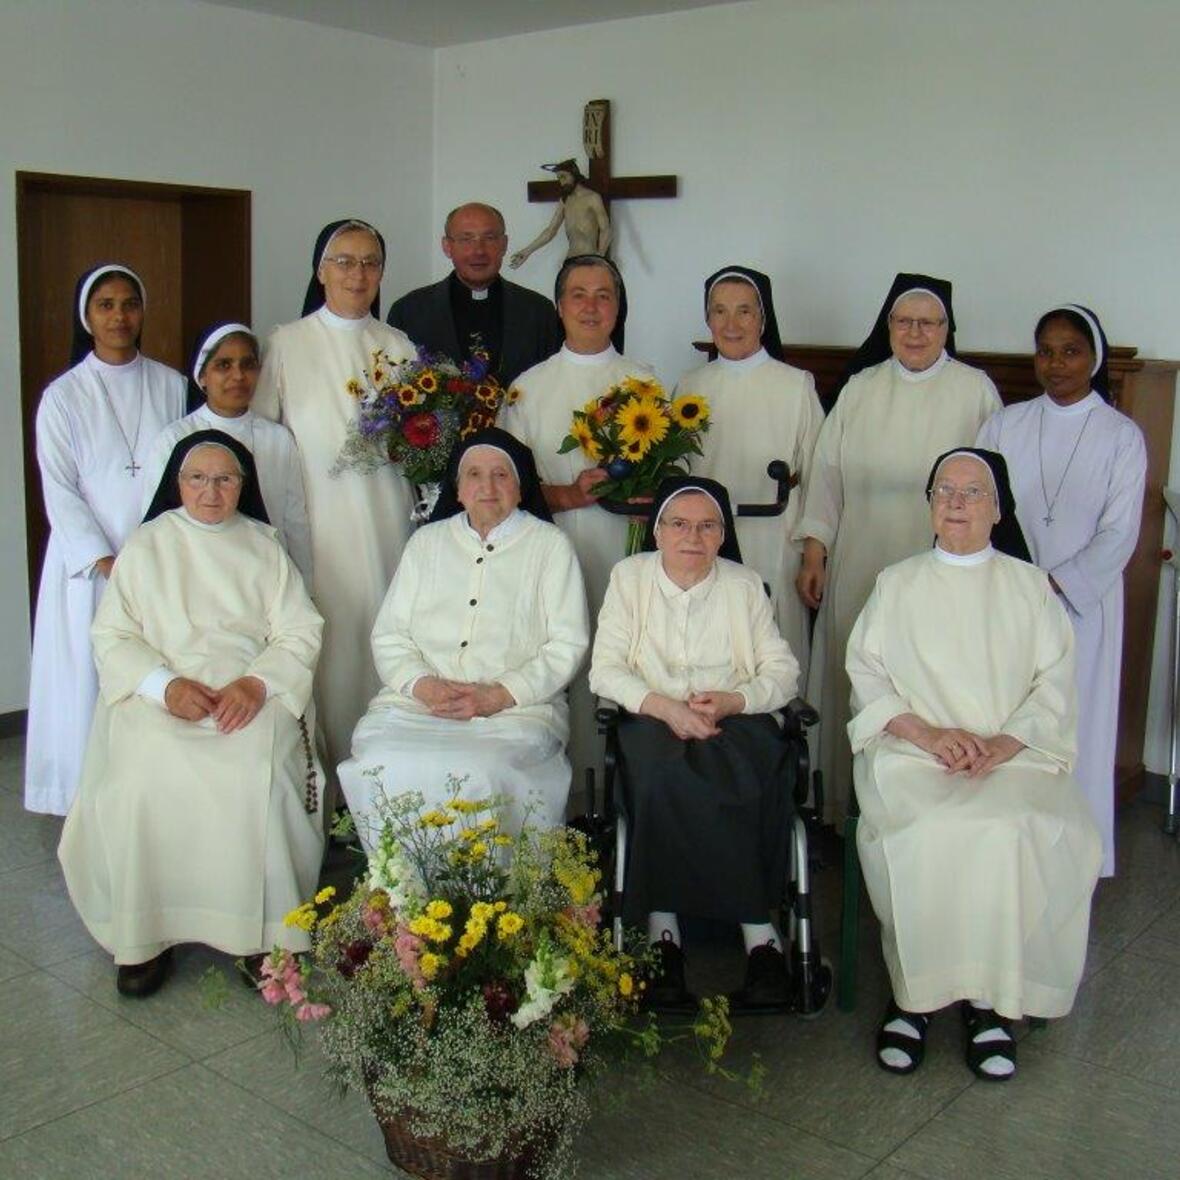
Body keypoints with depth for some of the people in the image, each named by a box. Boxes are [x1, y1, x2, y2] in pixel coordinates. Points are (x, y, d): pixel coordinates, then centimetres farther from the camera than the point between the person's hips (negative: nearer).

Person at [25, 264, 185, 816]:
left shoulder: (170, 385, 6)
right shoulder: (63, 397, -1)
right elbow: (60, 493, -4)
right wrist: (106, 562, -14)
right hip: (91, 563, -2)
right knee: (93, 682, 1)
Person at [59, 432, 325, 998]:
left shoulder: (263, 547, 15)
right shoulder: (146, 546, 14)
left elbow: (299, 634, 6)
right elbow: (112, 637, 5)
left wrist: (255, 683, -14)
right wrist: (166, 684, -13)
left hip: (252, 697, 0)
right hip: (156, 696, 1)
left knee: (256, 778, -31)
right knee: (140, 780, -30)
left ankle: (260, 932, -15)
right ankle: (144, 935, -13)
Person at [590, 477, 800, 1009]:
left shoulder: (746, 585, 12)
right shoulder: (629, 577, 9)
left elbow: (784, 671, 6)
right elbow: (604, 670, 1)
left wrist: (731, 701, -14)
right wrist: (664, 706, -16)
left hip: (735, 721, 1)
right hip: (653, 721, -1)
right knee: (664, 775, -36)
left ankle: (664, 927, -29)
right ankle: (758, 930, -31)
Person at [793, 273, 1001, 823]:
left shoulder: (976, 391, 2)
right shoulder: (860, 389, 9)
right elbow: (826, 473, 9)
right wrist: (814, 552, 3)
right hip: (862, 567, 3)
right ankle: (853, 808, 20)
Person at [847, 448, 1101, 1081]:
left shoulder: (1030, 585, 16)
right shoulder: (896, 584, 16)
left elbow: (1055, 686, 7)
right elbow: (866, 675, 7)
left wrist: (1004, 745, -11)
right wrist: (929, 733, -10)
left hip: (1014, 754, 0)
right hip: (911, 752, 0)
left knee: (1013, 833, -31)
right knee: (925, 835, -31)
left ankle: (990, 998, -17)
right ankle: (913, 991, -16)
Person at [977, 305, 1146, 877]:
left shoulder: (1122, 436, 0)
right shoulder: (1004, 425, 6)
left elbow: (1118, 534, -5)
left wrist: (1052, 585, -13)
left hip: (1081, 605, -2)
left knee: (1075, 727, 3)